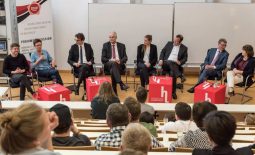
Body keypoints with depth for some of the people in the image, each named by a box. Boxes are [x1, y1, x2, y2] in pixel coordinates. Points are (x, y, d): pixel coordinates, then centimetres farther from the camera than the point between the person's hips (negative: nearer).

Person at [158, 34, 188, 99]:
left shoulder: (184, 48, 13)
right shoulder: (169, 44, 18)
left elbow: (185, 58, 9)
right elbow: (163, 52, 14)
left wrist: (180, 62, -11)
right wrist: (161, 59, -2)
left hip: (175, 63, -1)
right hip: (166, 62, 1)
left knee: (173, 74, -32)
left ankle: (173, 91, -23)